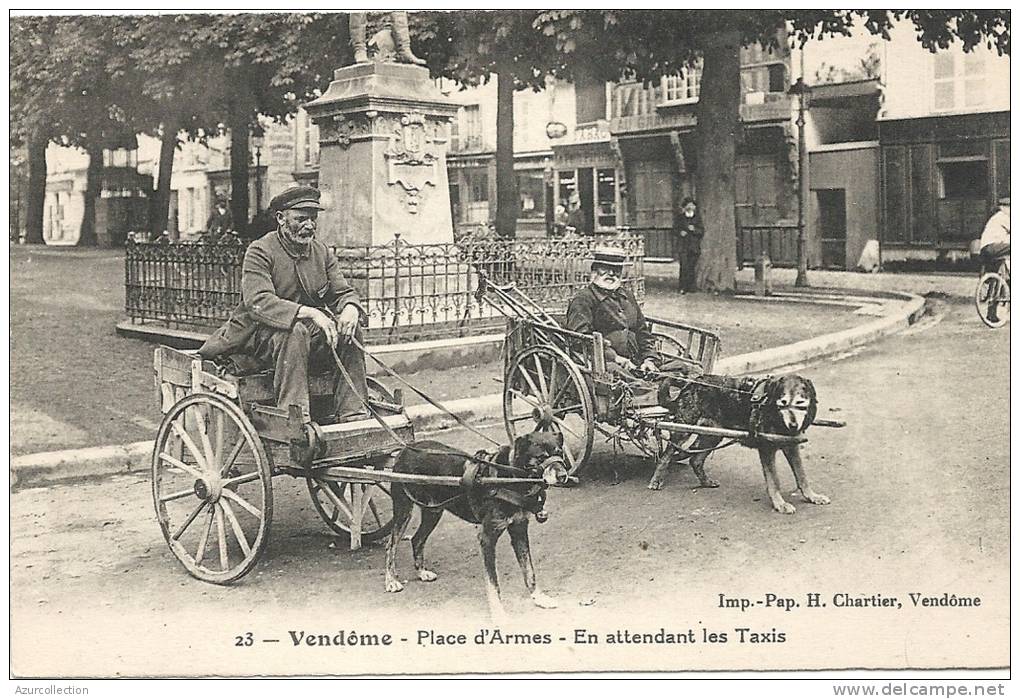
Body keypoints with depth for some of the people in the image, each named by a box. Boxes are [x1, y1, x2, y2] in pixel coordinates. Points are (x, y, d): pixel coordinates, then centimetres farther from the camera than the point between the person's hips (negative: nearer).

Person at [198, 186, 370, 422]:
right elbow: (258, 301, -24)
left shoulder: (322, 252, 9)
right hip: (261, 336, -5)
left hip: (309, 337, 5)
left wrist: (350, 308, -21)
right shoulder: (260, 252, -10)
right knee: (295, 331, -36)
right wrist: (308, 313, -37)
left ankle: (353, 413, -21)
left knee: (349, 328, -20)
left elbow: (343, 292, 6)